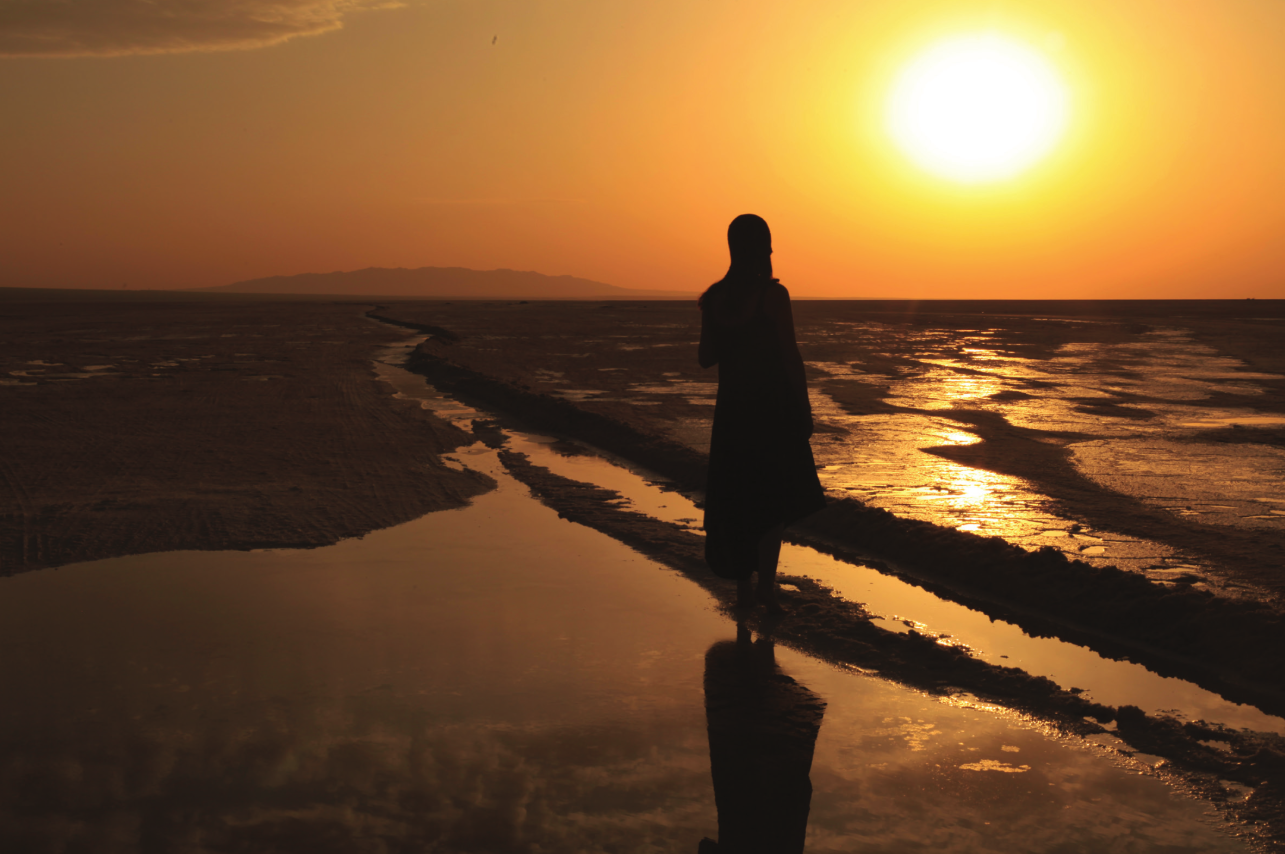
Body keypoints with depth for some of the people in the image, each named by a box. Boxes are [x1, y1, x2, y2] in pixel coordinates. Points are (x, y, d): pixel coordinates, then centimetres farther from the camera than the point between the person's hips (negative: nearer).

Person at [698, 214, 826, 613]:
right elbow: (791, 357, -12)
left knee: (737, 500, 13)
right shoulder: (773, 294, -13)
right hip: (772, 408, -4)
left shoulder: (713, 297, 1)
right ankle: (766, 585, -6)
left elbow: (705, 358, 6)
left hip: (732, 408, 5)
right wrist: (805, 409, -4)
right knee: (775, 499, 5)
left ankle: (744, 588, 18)